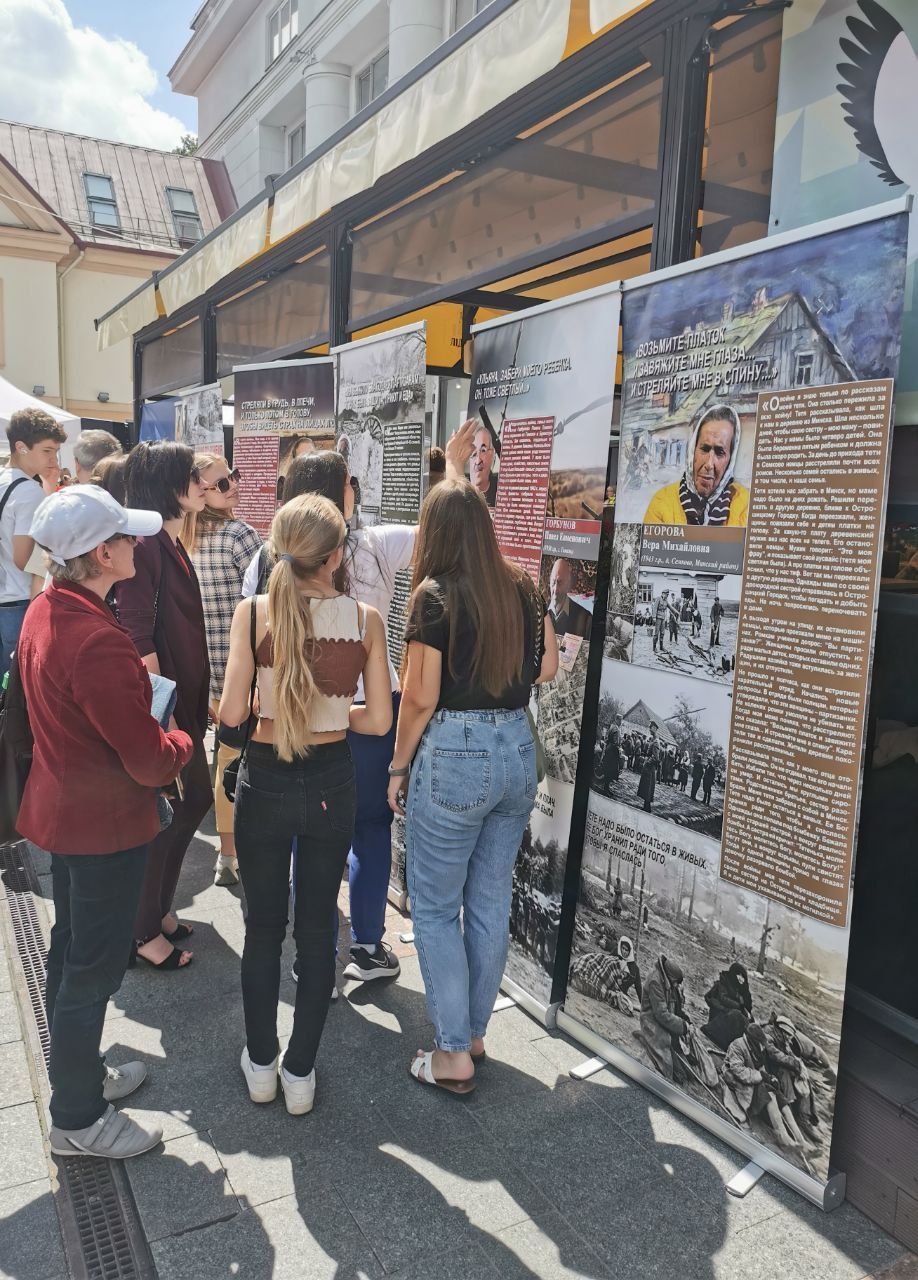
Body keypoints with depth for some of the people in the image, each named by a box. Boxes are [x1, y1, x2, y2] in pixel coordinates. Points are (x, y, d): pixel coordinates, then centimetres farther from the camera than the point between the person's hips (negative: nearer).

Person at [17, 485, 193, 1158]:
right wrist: (182, 741, -6)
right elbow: (149, 762, -26)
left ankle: (80, 1072, 44)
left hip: (64, 808, 10)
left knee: (70, 952, 23)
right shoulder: (101, 644, -31)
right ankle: (78, 1119, 26)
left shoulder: (45, 612, 0)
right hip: (107, 824, -10)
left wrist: (133, 675, 5)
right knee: (93, 969, 7)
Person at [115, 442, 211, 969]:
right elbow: (137, 636, -22)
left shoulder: (174, 545, 11)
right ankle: (145, 931, 20)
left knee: (194, 799, 17)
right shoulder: (145, 545, -19)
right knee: (161, 814, 3)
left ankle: (159, 907, 35)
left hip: (185, 699, 10)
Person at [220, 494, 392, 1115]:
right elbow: (379, 719, -8)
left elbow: (231, 712, -14)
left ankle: (261, 1064, 33)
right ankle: (300, 1073, 27)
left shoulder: (253, 612, -12)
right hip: (332, 783, 1)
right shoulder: (365, 618, -10)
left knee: (263, 927, 17)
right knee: (317, 930, 15)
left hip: (265, 783, 0)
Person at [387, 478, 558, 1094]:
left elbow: (420, 698, -11)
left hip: (454, 755, -6)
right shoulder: (523, 587, 4)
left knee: (435, 908, 8)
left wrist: (398, 768, 0)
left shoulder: (435, 595, -11)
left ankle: (454, 1054, 14)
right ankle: (475, 1031, 30)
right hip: (517, 750, 6)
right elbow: (547, 668, 10)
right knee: (491, 905, 16)